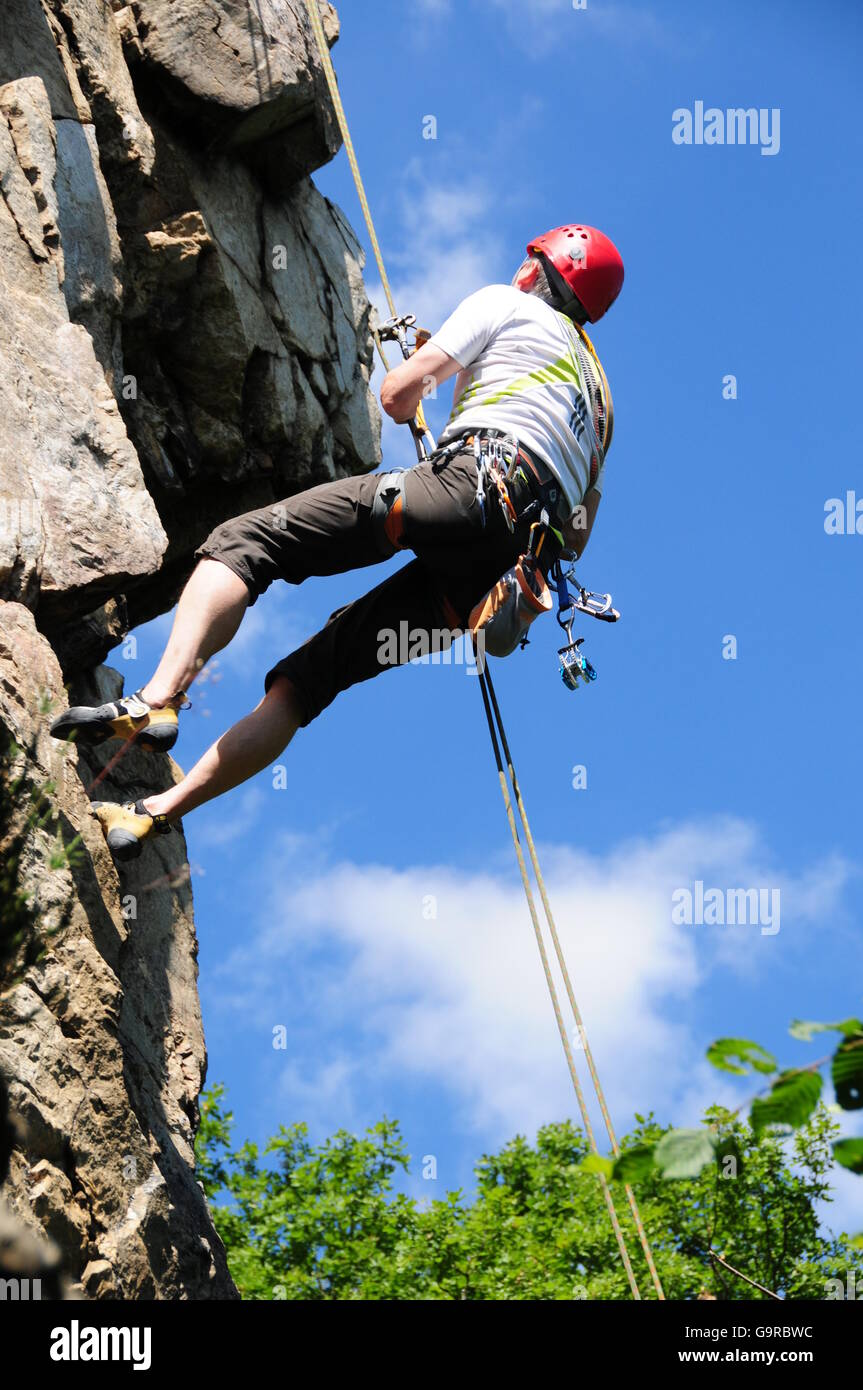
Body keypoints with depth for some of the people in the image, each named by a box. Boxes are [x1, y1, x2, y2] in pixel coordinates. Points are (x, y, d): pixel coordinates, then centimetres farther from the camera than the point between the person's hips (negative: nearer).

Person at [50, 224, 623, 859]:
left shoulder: (505, 303, 18)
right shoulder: (596, 388, 37)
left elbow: (397, 393, 11)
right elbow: (579, 534, 32)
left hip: (473, 486, -7)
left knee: (242, 543, -11)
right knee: (308, 673, 6)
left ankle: (158, 698, -35)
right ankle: (160, 811, -1)